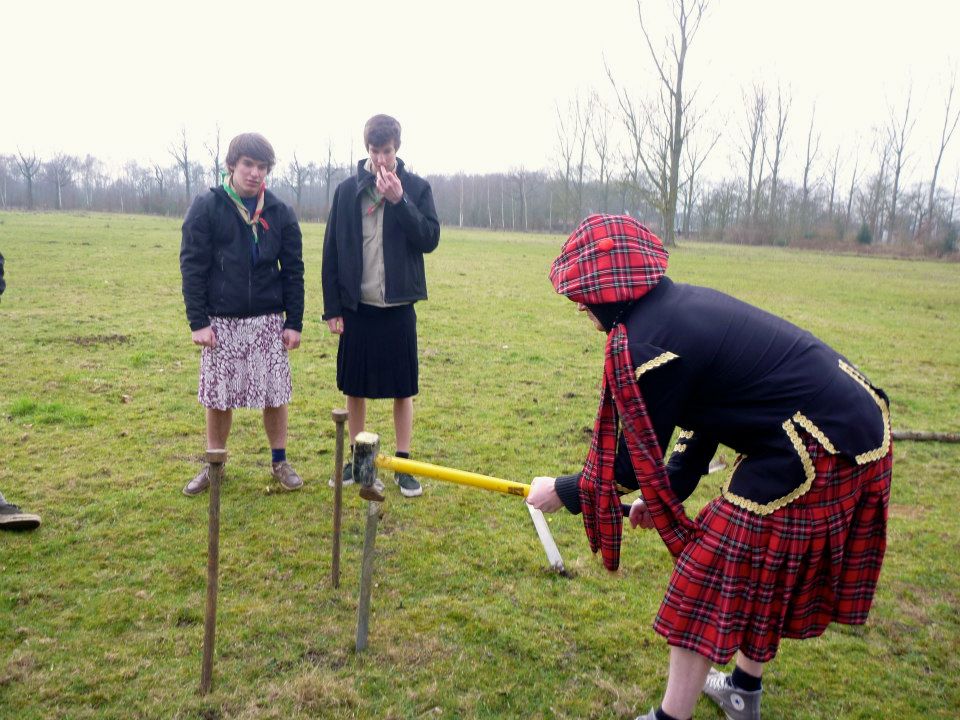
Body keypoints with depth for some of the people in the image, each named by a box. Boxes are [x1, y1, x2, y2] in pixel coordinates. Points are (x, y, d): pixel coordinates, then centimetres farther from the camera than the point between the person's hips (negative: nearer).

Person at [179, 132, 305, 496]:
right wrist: (197, 322, -9)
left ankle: (280, 461, 22)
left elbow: (293, 271, 5)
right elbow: (192, 266, -4)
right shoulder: (206, 207, -2)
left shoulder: (280, 213, 4)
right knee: (217, 397, 6)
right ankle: (213, 465, 25)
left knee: (275, 395, 5)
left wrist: (294, 322, 1)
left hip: (268, 320, 1)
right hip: (221, 322, -1)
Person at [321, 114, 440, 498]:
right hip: (357, 306, 1)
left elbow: (430, 239, -8)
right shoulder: (347, 190, 3)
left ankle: (403, 465, 18)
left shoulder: (417, 188, 1)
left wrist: (399, 200, -18)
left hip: (398, 306, -1)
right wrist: (331, 307, -1)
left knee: (403, 389, 5)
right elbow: (332, 251, 3)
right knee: (354, 387, 10)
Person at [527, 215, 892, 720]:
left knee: (712, 572, 4)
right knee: (764, 565, 24)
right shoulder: (687, 303, 9)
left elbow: (631, 464, -8)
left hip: (817, 451, -10)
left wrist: (562, 493, 7)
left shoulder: (642, 345, -19)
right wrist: (670, 490, 19)